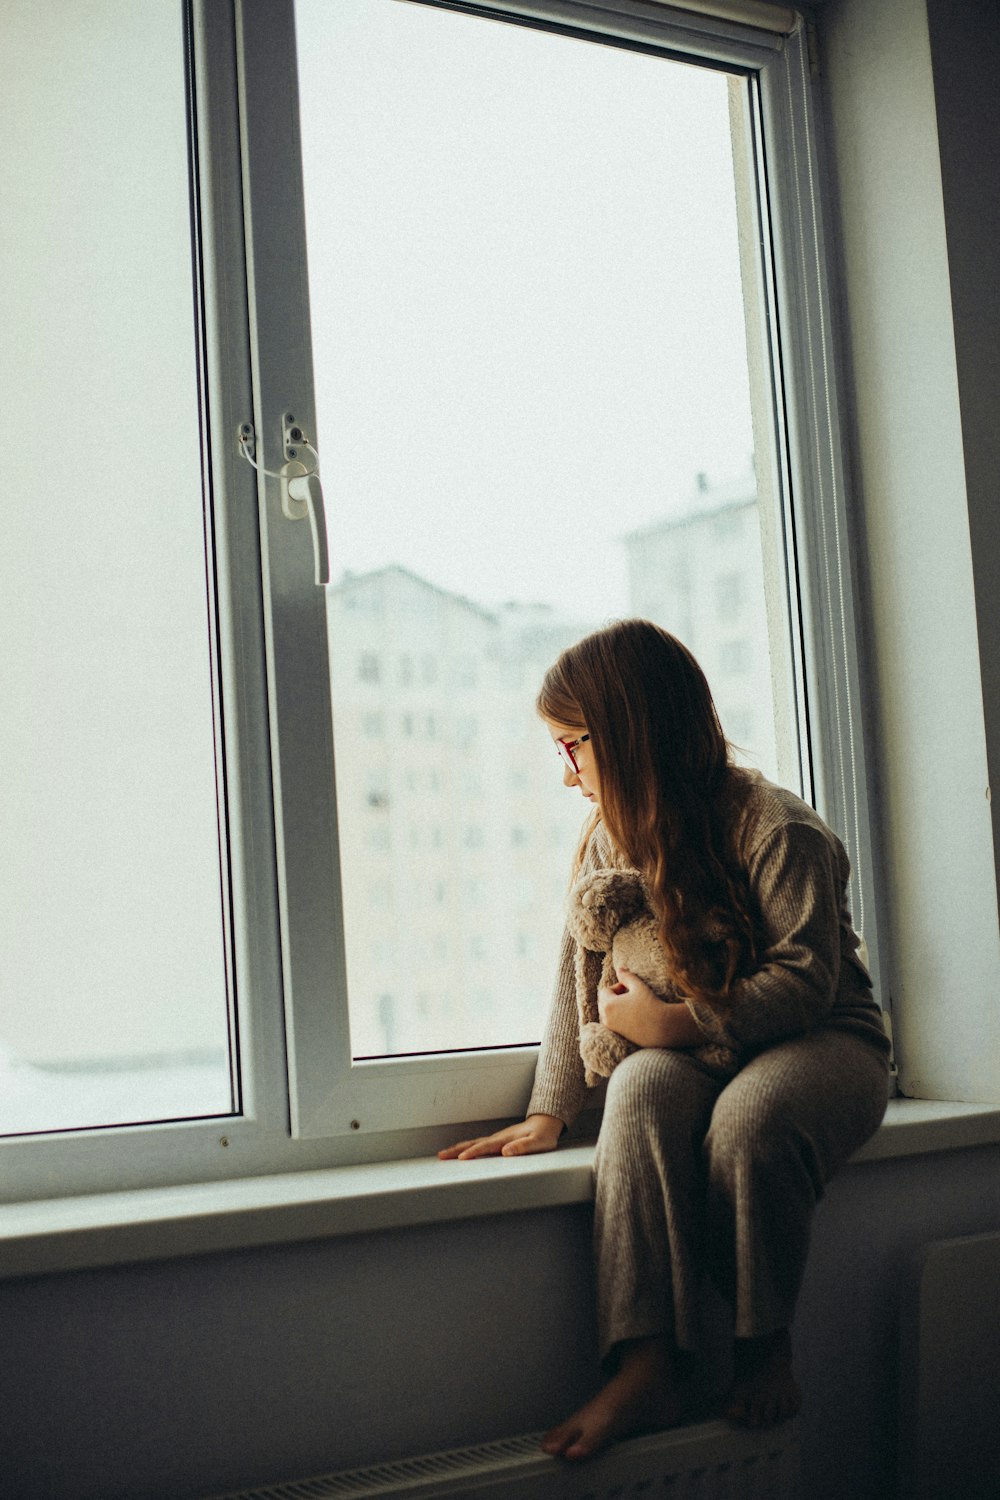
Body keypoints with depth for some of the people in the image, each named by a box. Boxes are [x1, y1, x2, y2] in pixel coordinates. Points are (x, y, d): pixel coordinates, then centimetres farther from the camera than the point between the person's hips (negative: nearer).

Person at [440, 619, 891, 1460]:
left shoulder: (778, 829, -13)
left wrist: (677, 1023, -22)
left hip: (820, 1042, -4)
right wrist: (549, 1113, 5)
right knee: (642, 1089, -33)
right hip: (691, 1053, 5)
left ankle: (766, 1349, -18)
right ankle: (649, 1368, -41)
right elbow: (581, 979, 11)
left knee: (749, 1118, -40)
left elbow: (805, 979, -17)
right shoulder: (608, 841, 8)